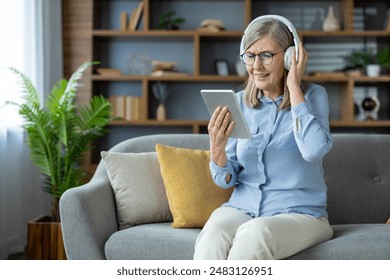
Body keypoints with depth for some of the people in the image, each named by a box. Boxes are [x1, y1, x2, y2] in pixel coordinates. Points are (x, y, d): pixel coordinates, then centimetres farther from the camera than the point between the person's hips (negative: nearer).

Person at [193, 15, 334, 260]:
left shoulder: (313, 96, -1)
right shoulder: (239, 102, 8)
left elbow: (314, 149, -23)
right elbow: (226, 180, 7)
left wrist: (294, 87, -13)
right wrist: (217, 148, -16)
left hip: (300, 212, -3)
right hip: (242, 208, 3)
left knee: (255, 233, -36)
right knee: (213, 233, -32)